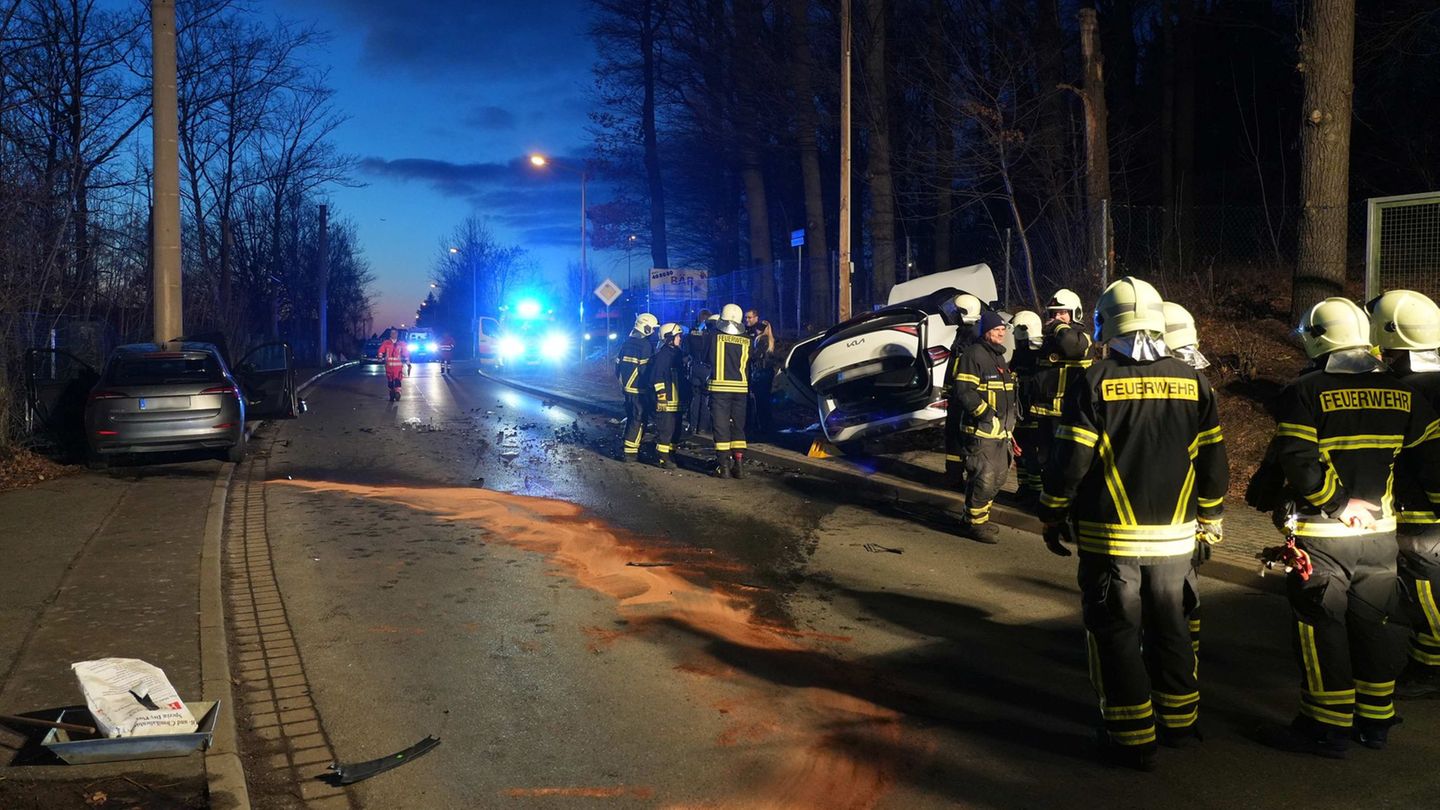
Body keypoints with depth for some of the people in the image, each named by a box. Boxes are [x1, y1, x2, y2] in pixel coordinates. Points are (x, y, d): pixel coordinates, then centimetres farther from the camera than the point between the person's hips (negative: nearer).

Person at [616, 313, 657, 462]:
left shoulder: (626, 343, 11)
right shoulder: (644, 345, -15)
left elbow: (618, 365, 15)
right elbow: (645, 369, -20)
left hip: (627, 387, 9)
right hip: (638, 389, -9)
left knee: (631, 418, 18)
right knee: (638, 420, -4)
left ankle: (630, 447, 24)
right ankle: (630, 451, -7)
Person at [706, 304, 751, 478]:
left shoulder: (713, 336, -5)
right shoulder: (746, 341, 1)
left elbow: (706, 360, 7)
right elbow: (748, 367, 8)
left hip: (719, 387, -2)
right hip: (740, 388, 2)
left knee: (721, 426, 2)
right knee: (738, 427, 11)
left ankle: (723, 466, 0)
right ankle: (739, 465, 10)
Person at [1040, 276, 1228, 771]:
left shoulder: (1094, 383, -11)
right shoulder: (1192, 383, 1)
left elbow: (1070, 461, -11)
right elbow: (1213, 462, 5)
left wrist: (1053, 517, 2)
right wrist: (1210, 520, 18)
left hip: (1110, 537, -4)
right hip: (1174, 537, 4)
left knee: (1115, 632, 6)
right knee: (1169, 626, 20)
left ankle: (1132, 739, 9)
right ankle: (1180, 721, 31)